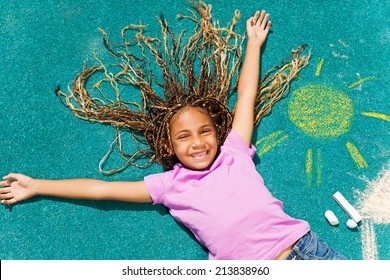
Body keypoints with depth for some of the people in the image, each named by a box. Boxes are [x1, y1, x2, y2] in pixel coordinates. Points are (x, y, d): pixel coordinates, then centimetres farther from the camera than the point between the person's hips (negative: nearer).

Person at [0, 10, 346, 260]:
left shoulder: (234, 153, 9)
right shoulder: (170, 185, 5)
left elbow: (246, 95, 18)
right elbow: (101, 189, 9)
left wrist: (253, 44, 27)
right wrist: (35, 186, 14)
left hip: (303, 246, 3)